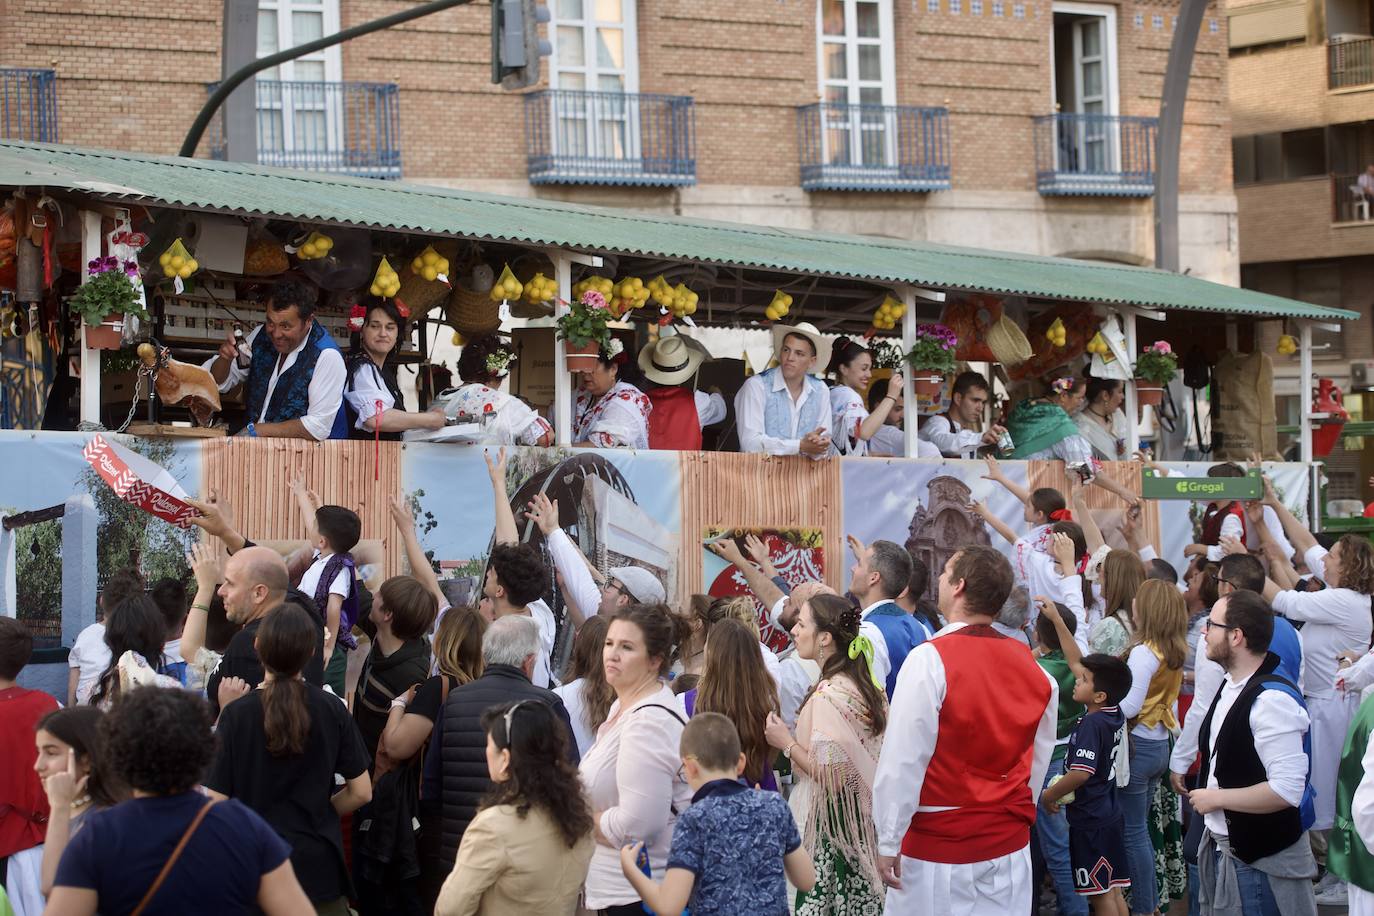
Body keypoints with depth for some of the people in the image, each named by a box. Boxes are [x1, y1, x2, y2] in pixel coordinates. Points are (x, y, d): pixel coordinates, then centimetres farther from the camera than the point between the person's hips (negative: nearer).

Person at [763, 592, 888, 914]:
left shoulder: (828, 695, -19)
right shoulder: (867, 684, 8)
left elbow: (833, 776, -21)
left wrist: (787, 743, -10)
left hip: (835, 824, -9)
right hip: (866, 823, 9)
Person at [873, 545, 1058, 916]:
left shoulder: (930, 660, -15)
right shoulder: (1032, 667, 3)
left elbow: (904, 760, -16)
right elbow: (1038, 762, 10)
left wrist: (888, 842, -11)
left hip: (938, 843, -5)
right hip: (1011, 845, 6)